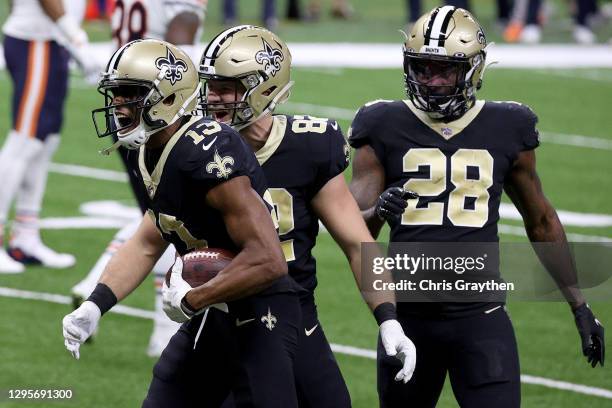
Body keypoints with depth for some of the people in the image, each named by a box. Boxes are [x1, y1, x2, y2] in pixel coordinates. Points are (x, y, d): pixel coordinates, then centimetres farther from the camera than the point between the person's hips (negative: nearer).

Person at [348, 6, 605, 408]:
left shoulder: (505, 131, 4)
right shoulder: (386, 129, 1)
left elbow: (542, 223, 15)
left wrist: (580, 307, 16)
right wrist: (379, 212, -27)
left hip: (480, 317, -1)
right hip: (409, 314, 1)